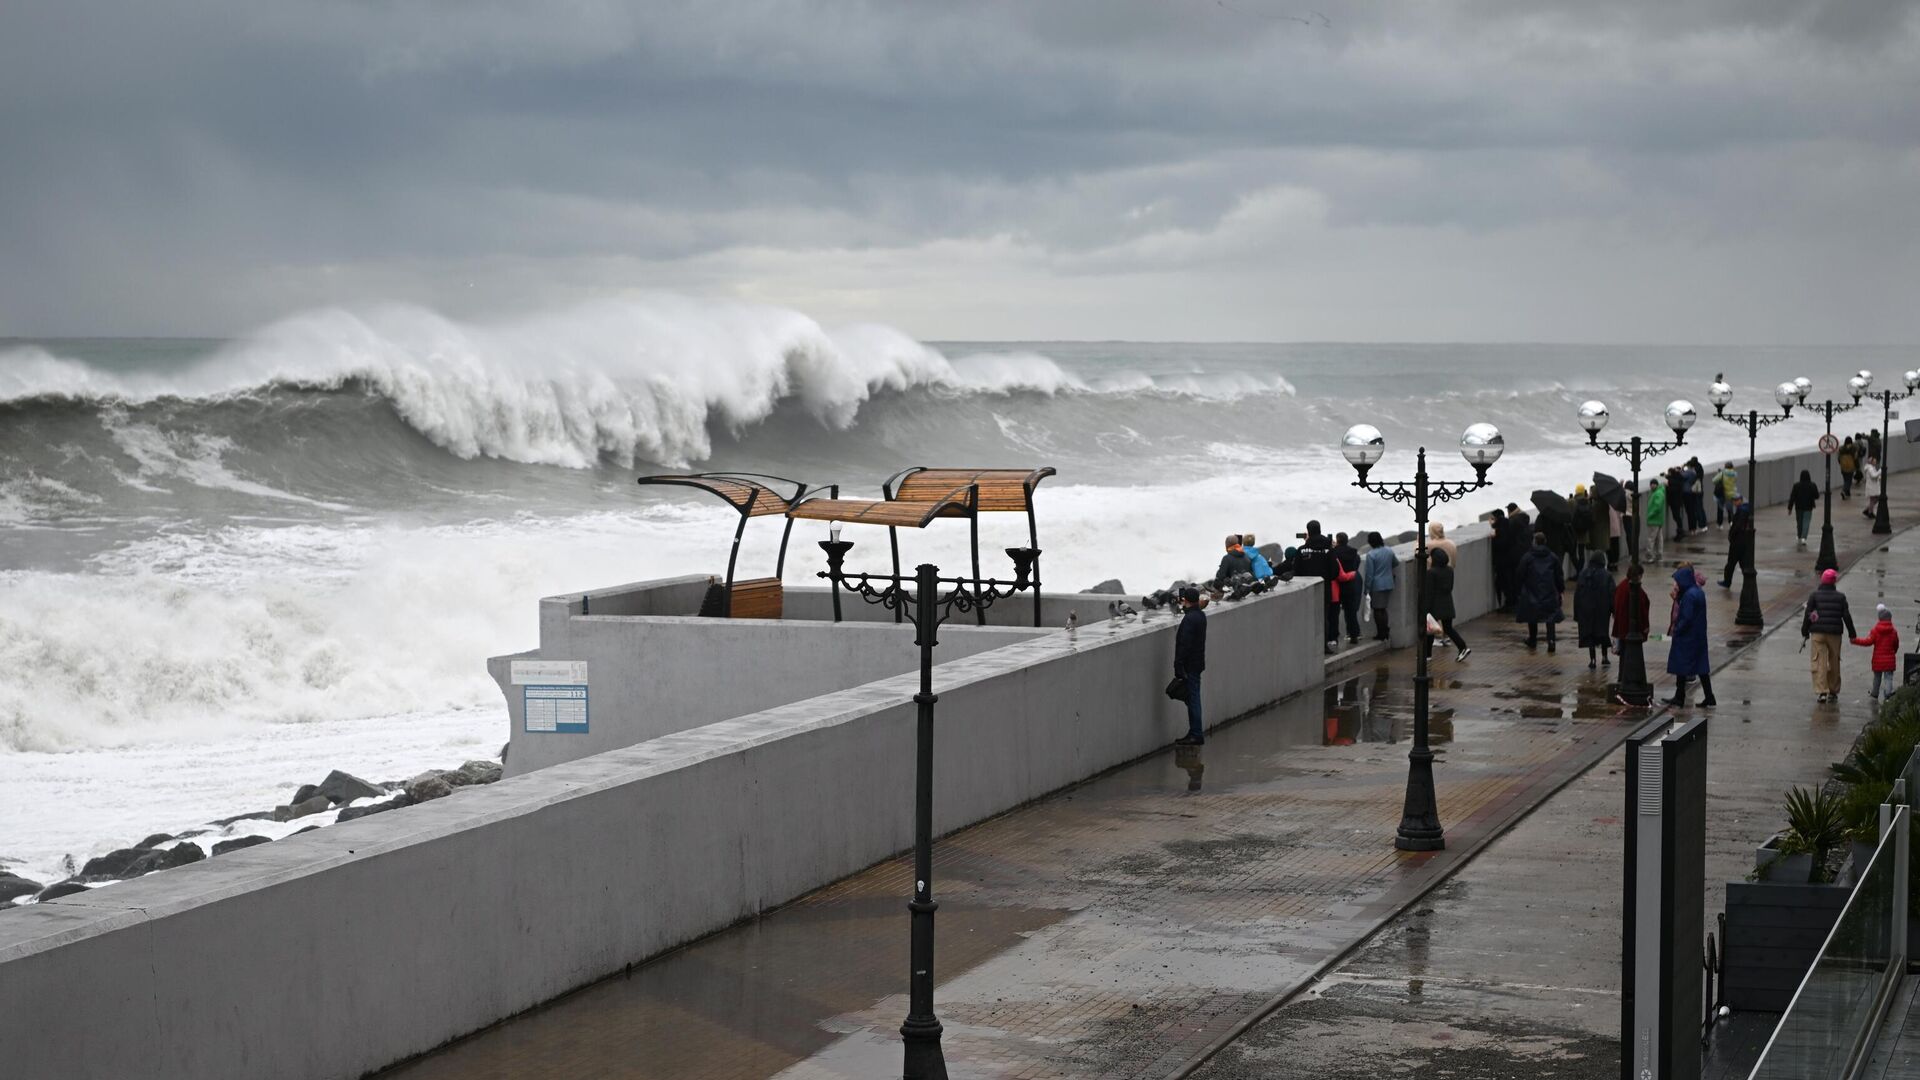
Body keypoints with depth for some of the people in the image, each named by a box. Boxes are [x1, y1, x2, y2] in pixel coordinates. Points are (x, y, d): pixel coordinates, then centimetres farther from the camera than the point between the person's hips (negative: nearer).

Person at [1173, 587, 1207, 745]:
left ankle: (1196, 735, -3)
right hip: (1197, 664, 10)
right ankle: (1195, 732, 21)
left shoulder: (1189, 619, -20)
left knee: (1192, 699, -5)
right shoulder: (1201, 615, 11)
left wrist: (1179, 667, -20)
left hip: (1190, 665, -10)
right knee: (1193, 698, 15)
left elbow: (1184, 645, -22)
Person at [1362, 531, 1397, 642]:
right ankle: (1385, 632, 18)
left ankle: (1381, 633, 5)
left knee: (1377, 610, 3)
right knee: (1383, 609, 17)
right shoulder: (1389, 551, 1)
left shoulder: (1371, 555, -17)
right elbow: (1395, 563, 19)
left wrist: (1367, 587, -6)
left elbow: (1369, 573, -15)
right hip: (1388, 584, 6)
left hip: (1376, 585, -6)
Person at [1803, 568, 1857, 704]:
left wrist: (1805, 632, 8)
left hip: (1817, 633, -2)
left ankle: (1821, 691, -16)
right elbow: (1846, 616, 4)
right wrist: (1851, 634, 11)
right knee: (1834, 662, 13)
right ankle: (1833, 691, 20)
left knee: (1819, 662, -4)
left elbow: (1808, 615, -1)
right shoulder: (1840, 597, 3)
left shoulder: (1814, 595, 0)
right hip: (1835, 634, 2)